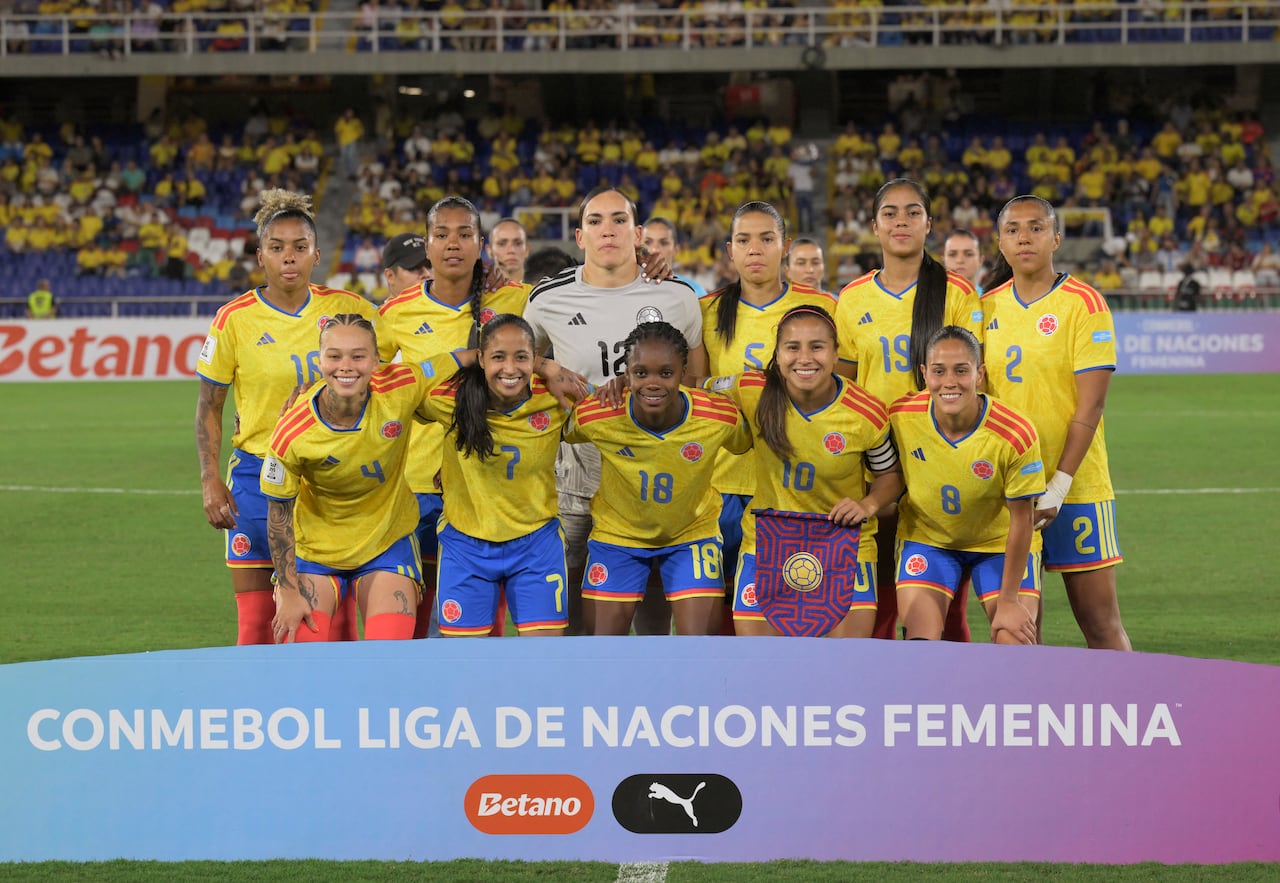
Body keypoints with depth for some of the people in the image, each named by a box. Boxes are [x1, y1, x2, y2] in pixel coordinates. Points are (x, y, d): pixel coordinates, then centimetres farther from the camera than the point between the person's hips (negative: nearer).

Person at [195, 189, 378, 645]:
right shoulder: (234, 320, -4)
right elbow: (209, 407, 3)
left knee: (338, 625, 1)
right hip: (257, 478, -2)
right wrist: (210, 481, -5)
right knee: (257, 629, -2)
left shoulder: (349, 310, 0)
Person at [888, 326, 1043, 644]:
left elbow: (1021, 520, -19)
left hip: (999, 543, -1)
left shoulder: (1016, 434, -28)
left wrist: (1008, 601, -16)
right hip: (926, 537, 1)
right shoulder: (900, 416, -21)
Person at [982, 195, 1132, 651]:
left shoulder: (1083, 304, -6)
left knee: (1101, 623, -3)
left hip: (1073, 486, -4)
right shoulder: (987, 307, 8)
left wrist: (1059, 484, -16)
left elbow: (1090, 406, -10)